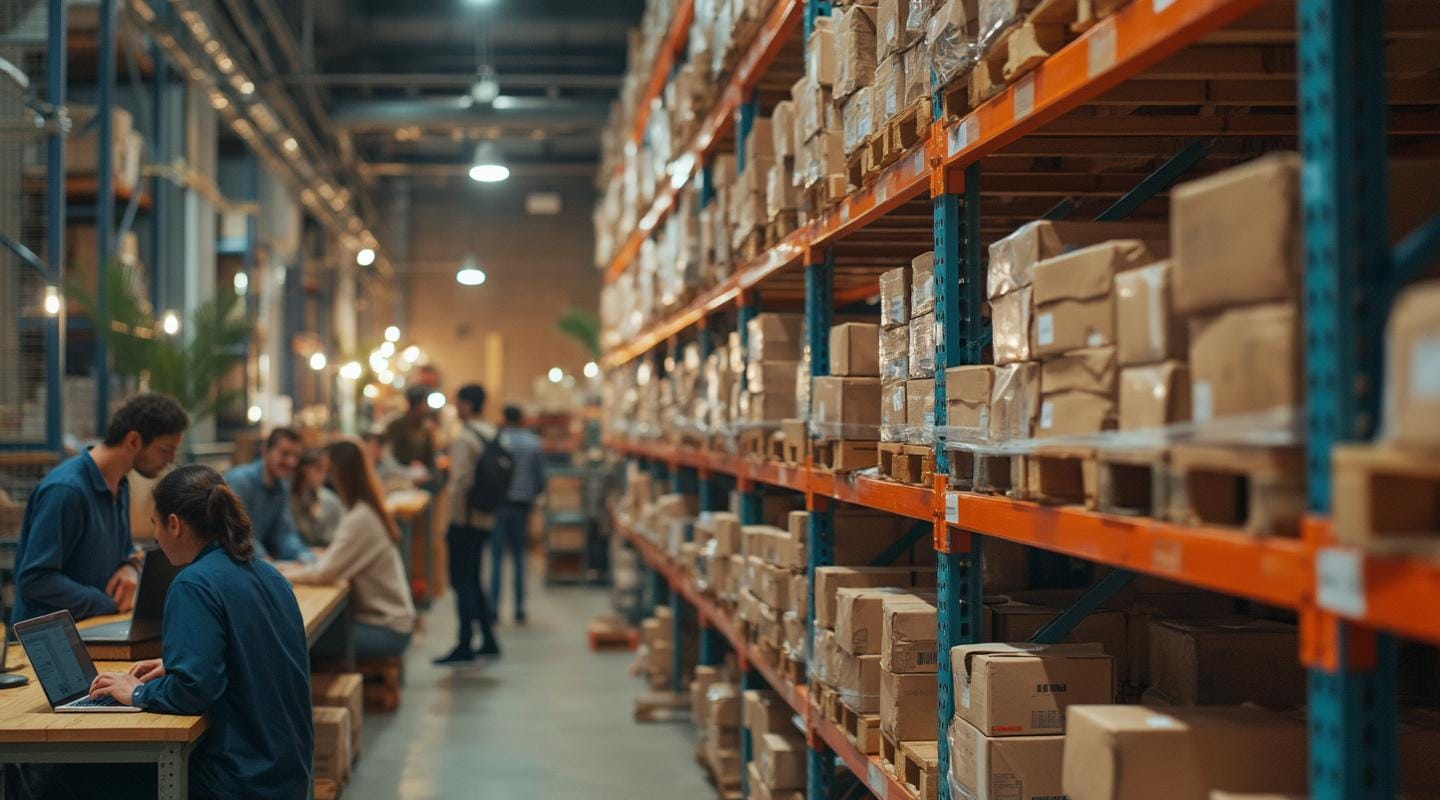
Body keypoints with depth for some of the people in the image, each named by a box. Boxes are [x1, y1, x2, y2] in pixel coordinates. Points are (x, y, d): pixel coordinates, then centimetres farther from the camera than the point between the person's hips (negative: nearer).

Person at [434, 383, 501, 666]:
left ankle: (465, 646, -2)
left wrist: (455, 518, -14)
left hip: (465, 518, -8)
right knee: (472, 581, 17)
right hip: (486, 518, 8)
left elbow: (460, 480, -21)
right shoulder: (493, 434, 11)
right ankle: (488, 641, 18)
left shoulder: (463, 437, -15)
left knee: (462, 581, -3)